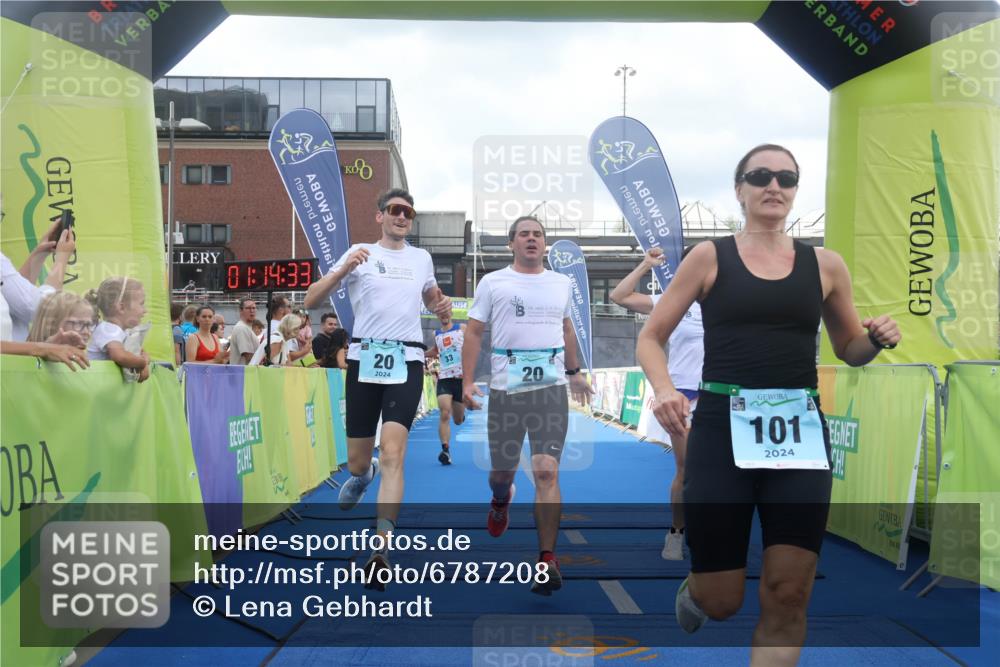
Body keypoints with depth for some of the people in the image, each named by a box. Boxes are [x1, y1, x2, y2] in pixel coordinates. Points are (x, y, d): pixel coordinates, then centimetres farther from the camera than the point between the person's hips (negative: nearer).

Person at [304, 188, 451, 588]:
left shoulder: (421, 258, 14)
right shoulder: (359, 253, 4)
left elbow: (431, 297, 34)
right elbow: (311, 301, -2)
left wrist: (442, 307, 10)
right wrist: (343, 270, -18)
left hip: (407, 363, 1)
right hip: (364, 360, -1)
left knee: (392, 454, -15)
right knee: (357, 461, 7)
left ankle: (381, 551, -14)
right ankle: (362, 474, 47)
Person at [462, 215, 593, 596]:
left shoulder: (562, 284, 13)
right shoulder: (493, 283, 4)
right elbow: (474, 332, 3)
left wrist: (574, 372, 31)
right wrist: (467, 381, -6)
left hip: (551, 387, 1)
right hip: (505, 388, -1)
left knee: (547, 471, -10)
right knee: (502, 470, 10)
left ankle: (547, 560, -5)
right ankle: (501, 501, 48)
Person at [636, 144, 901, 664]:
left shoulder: (825, 265, 8)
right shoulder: (710, 257, 2)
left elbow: (849, 349, 19)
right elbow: (650, 337, 3)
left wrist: (878, 339, -4)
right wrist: (663, 388, -17)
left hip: (800, 432, 2)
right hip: (722, 429, -2)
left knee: (788, 598, -1)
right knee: (720, 603, 3)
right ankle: (693, 591, 41)